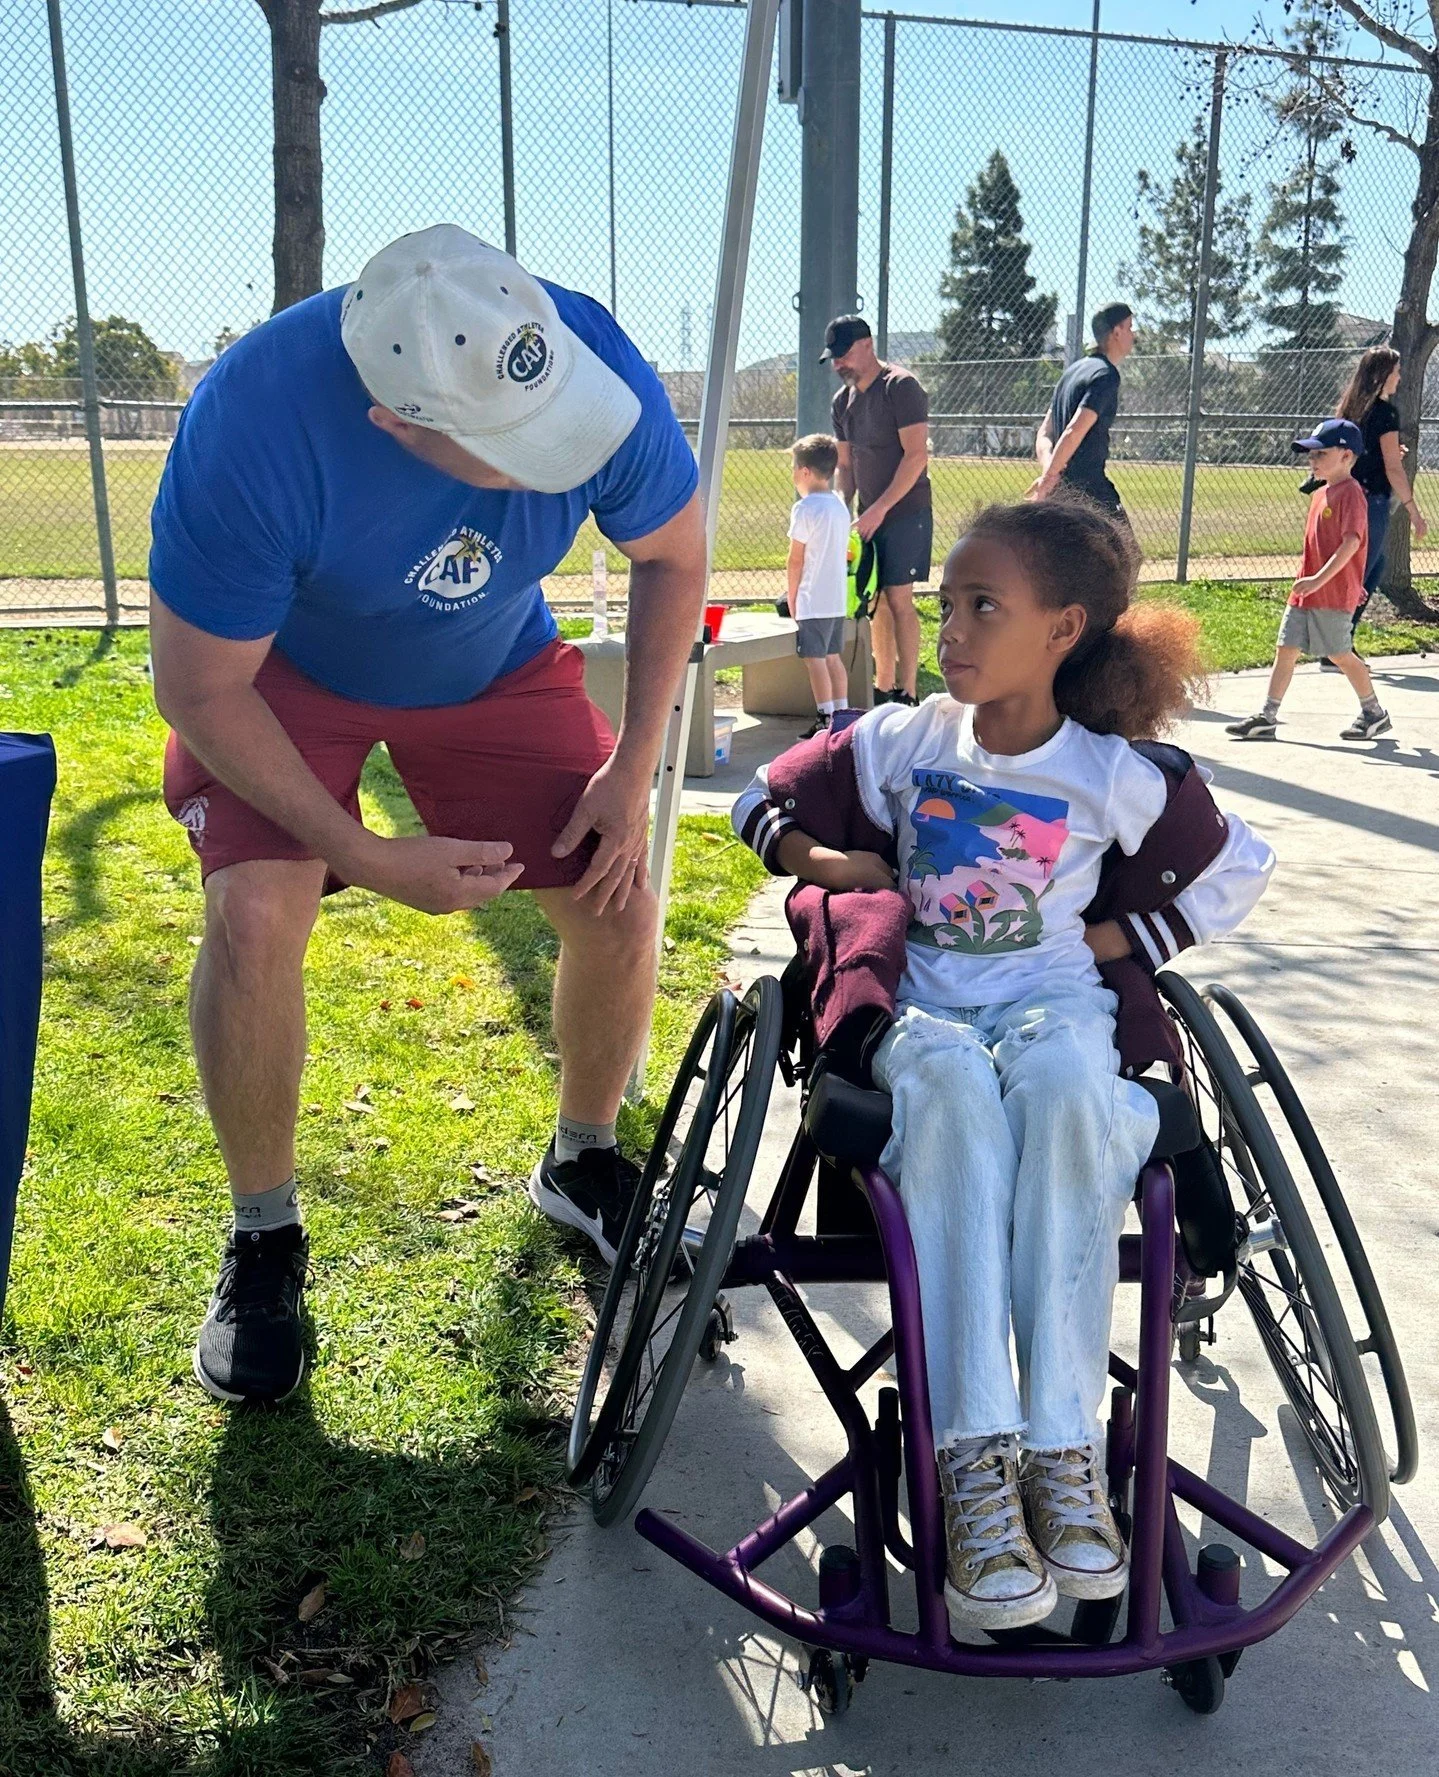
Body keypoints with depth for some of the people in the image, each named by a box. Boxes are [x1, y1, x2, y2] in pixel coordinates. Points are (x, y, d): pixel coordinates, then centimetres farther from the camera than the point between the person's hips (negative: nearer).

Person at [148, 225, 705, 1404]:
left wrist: (634, 767, -14)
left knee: (619, 902, -8)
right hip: (280, 669, -2)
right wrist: (369, 860, -26)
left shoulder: (598, 362, -31)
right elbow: (201, 691, -25)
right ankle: (264, 1238, 1)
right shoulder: (252, 426, -39)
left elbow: (673, 557, -10)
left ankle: (583, 1164, 22)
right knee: (254, 914, -25)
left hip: (496, 665, 3)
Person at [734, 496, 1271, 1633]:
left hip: (1053, 997, 0)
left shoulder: (1117, 773, 1)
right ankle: (973, 1454, -40)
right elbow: (762, 802, 16)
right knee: (949, 1092, -38)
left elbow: (1241, 871, 13)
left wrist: (1114, 942, 2)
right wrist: (824, 862, -5)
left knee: (1068, 1091, -39)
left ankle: (1062, 1441, -33)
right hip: (922, 1005, 1)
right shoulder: (903, 742, 6)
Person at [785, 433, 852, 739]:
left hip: (813, 600, -8)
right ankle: (842, 713, 16)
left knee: (814, 658, -4)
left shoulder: (804, 509, -13)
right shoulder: (840, 505, 11)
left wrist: (792, 597, 0)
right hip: (838, 598, 8)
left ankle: (825, 719, -5)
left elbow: (795, 560, -11)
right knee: (832, 656, 14)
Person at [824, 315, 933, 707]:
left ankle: (907, 693, -6)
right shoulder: (843, 400, 12)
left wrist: (880, 508, -20)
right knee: (876, 600, 9)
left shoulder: (901, 387, -12)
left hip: (906, 512, -7)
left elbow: (916, 455, -18)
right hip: (869, 515, 7)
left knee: (899, 599, -10)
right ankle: (882, 688, 16)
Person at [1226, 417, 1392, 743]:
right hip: (1305, 592, 9)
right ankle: (1267, 718, 5)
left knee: (1339, 654, 0)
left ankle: (1374, 714, 17)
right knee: (1286, 649, 4)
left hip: (1335, 594, -9)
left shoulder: (1350, 493, -13)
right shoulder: (1320, 494, 15)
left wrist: (1320, 579, -29)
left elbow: (1351, 542, -23)